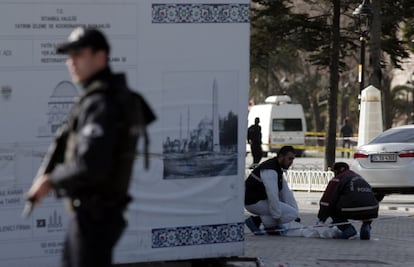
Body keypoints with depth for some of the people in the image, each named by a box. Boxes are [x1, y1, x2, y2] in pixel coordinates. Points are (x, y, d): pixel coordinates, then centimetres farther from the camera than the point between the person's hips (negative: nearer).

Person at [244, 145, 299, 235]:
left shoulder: (278, 168, 13)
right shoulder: (270, 170, -21)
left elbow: (286, 191, 11)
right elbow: (272, 196, -26)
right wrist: (277, 216, -21)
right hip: (254, 203, -11)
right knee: (292, 213, -14)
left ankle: (270, 226, 10)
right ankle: (256, 220, -11)